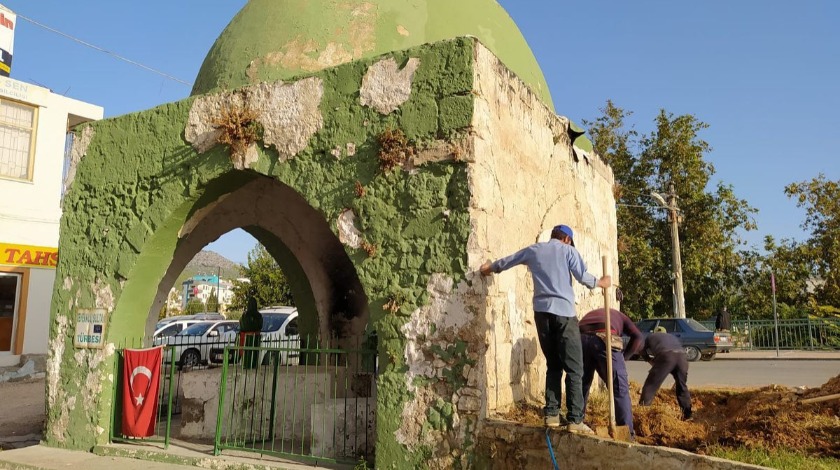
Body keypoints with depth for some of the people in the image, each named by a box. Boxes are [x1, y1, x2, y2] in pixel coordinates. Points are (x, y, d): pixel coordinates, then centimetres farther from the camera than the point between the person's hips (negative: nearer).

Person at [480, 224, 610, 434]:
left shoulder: (533, 250, 17)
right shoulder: (568, 250, 6)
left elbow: (505, 262, 28)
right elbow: (583, 277, -4)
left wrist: (489, 268, 47)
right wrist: (600, 282, 16)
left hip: (542, 312, 5)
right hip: (564, 312, -4)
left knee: (553, 365, 14)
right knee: (574, 368, -2)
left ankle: (551, 414, 12)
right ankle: (575, 419, -6)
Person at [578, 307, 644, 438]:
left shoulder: (589, 315, 43)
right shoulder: (620, 316, 36)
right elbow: (639, 337, 17)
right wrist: (624, 357, 18)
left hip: (580, 339, 3)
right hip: (605, 339, -3)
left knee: (581, 386, 22)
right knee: (620, 389, 8)